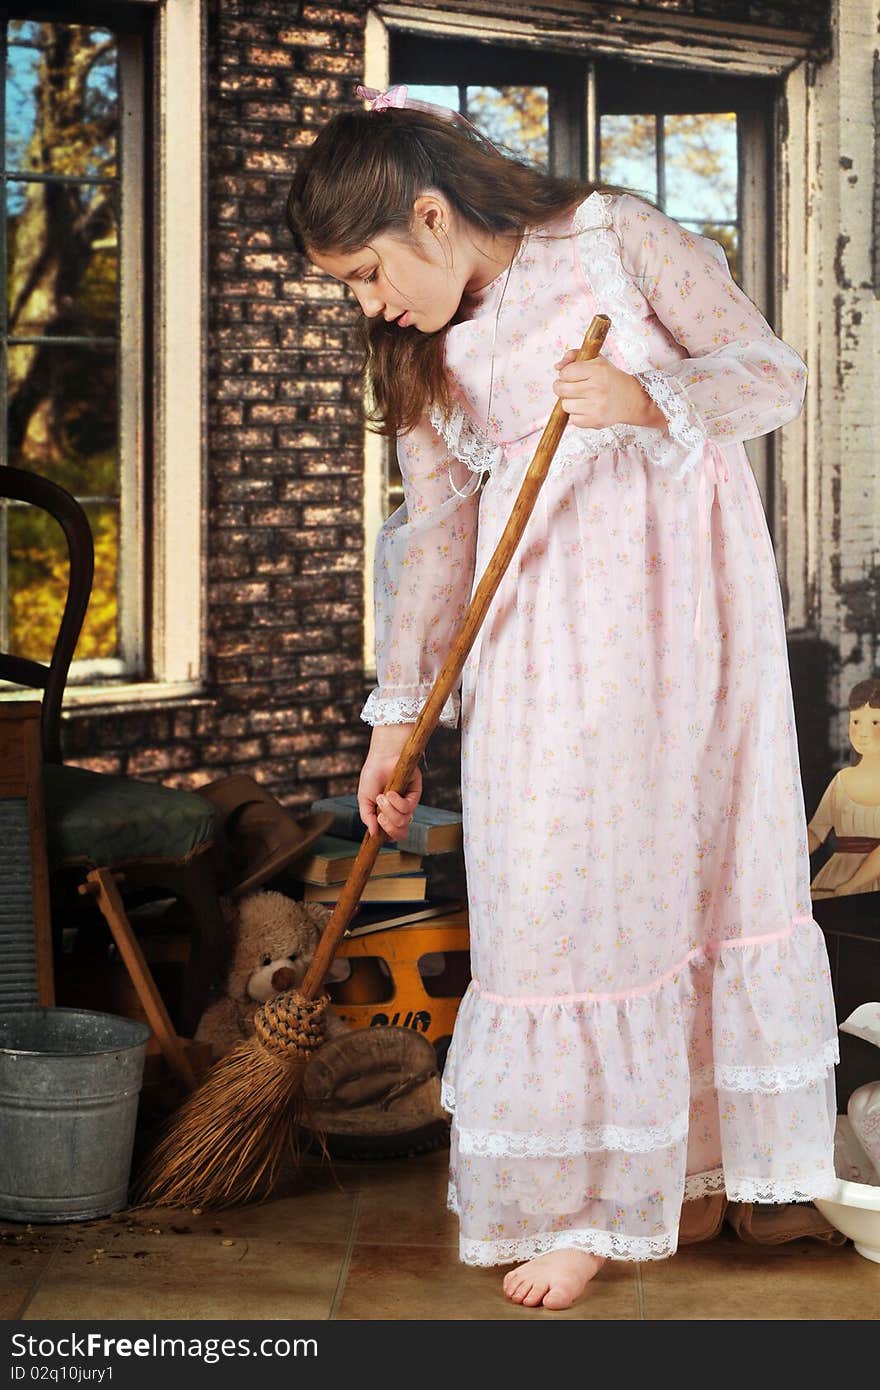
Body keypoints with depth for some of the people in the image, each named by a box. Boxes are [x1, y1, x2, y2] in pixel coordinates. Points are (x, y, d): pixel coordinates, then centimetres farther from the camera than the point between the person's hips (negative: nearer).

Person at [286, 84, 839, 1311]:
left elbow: (775, 372, -7)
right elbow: (437, 529, 8)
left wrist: (654, 401, -26)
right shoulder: (426, 351, 6)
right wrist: (398, 713, 4)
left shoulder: (615, 236, -7)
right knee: (553, 877, -2)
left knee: (704, 847, 5)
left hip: (681, 589, -3)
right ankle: (580, 1195, 9)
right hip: (544, 620, 3)